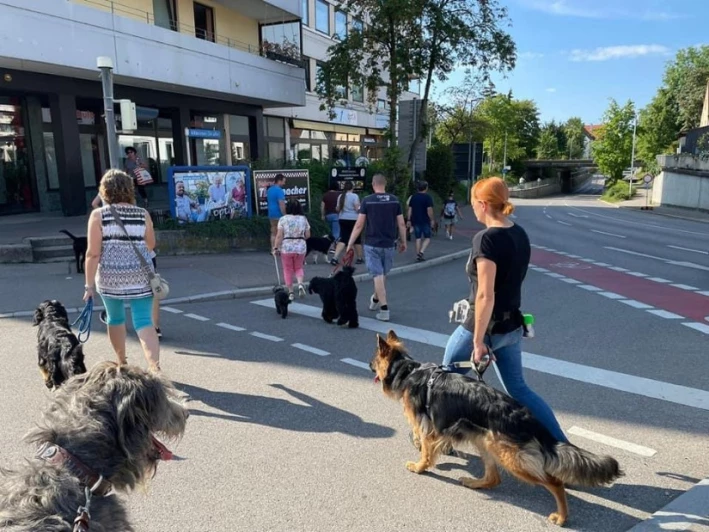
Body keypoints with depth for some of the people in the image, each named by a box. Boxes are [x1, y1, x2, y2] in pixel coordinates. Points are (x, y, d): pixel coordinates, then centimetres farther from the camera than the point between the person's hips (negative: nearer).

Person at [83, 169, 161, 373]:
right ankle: (155, 367, -16)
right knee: (144, 321, -1)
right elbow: (151, 245, 9)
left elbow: (93, 254, -9)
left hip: (110, 276, 0)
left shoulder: (98, 215, -5)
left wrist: (90, 284, -4)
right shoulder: (143, 214, -1)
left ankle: (122, 363, 35)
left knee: (115, 318, 20)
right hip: (140, 275, 0)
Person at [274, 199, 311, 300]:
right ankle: (300, 284, -8)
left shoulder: (283, 219, -6)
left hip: (286, 247, -2)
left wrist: (276, 247, -4)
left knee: (288, 270, 10)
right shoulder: (304, 219, 2)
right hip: (300, 247, 2)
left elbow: (279, 236, -11)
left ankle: (290, 292, 11)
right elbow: (308, 235, 4)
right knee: (298, 268, 18)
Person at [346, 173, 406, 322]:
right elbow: (401, 224, 2)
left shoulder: (367, 201, -7)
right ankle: (375, 300, 39)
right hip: (389, 244, 3)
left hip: (372, 244, -3)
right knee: (382, 274, 19)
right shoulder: (394, 200, 1)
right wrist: (403, 242, 14)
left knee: (378, 275, 0)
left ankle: (384, 309, -4)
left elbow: (359, 225, -8)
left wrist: (350, 243, -2)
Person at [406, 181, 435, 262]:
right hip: (425, 221, -4)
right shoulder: (428, 197, -7)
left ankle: (418, 256, 8)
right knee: (427, 238, 7)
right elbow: (429, 210, -13)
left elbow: (410, 210, 7)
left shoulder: (413, 197, 8)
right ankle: (421, 252, -13)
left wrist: (409, 220, 10)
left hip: (416, 221, 4)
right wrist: (432, 220, -4)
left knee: (418, 238, 9)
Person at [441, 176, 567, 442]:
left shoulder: (487, 238, -22)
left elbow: (485, 296, -25)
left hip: (485, 325, -7)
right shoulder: (520, 234, 4)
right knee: (518, 389, 18)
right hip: (512, 325, 8)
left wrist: (478, 341, -20)